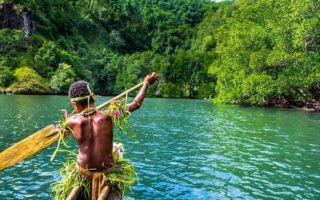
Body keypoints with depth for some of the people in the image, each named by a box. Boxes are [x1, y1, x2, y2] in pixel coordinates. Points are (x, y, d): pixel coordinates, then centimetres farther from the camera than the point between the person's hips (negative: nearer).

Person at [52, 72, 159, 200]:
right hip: (107, 169, -2)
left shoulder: (72, 121, -15)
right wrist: (146, 83, 3)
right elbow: (136, 104, -9)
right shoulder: (107, 116, -18)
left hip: (83, 170, 3)